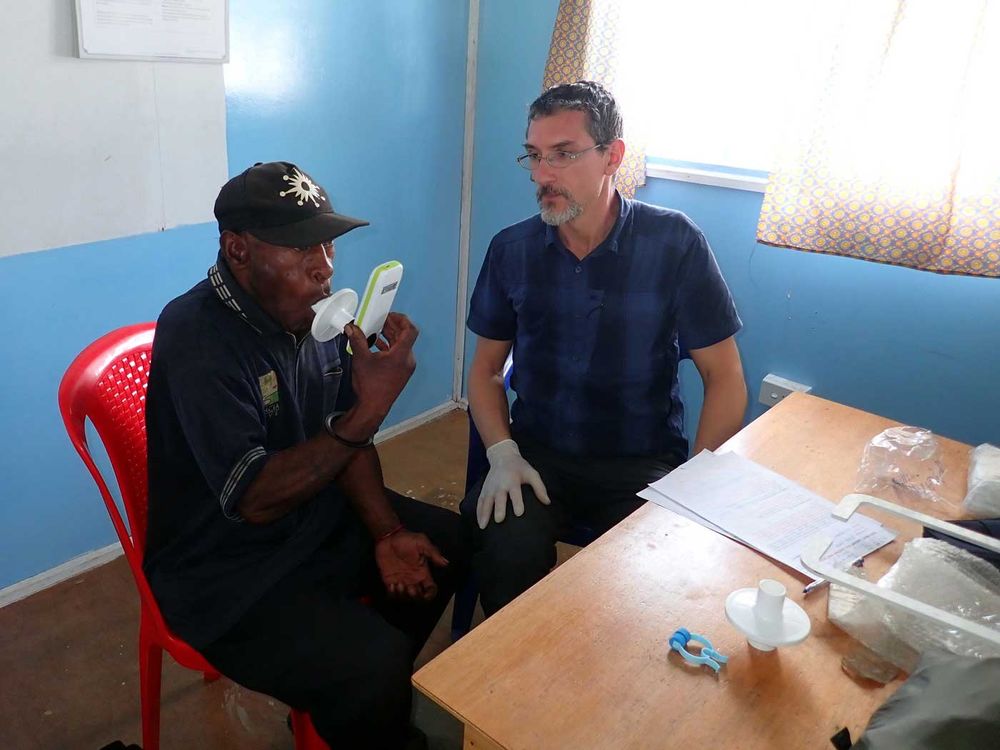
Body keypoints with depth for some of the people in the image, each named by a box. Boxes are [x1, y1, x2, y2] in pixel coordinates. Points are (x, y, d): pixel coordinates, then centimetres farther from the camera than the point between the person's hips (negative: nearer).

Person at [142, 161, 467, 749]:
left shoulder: (316, 312, -1)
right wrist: (369, 409, -36)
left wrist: (386, 533, -6)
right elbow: (256, 498, -30)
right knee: (374, 664, -26)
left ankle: (379, 703, 28)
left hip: (323, 518, 9)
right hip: (229, 577, -8)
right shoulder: (197, 339, -26)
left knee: (455, 542, 11)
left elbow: (345, 440, 6)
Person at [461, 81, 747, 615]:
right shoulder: (511, 250, 2)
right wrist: (503, 453, -8)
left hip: (644, 465, -1)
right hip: (537, 455, 2)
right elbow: (486, 367, 10)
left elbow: (724, 377, -3)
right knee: (503, 547, -27)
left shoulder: (675, 243, -7)